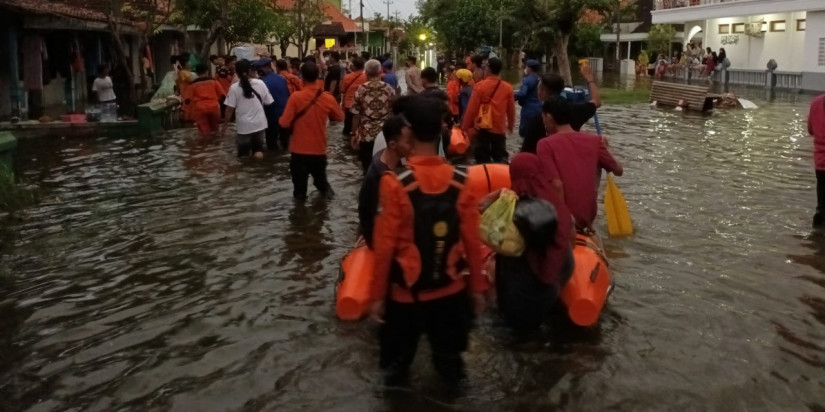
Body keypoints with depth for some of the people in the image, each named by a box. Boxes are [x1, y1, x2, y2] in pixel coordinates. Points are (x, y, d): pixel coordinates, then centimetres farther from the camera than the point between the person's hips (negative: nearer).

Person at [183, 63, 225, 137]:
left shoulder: (193, 84, 6)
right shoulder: (214, 81, 8)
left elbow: (187, 100, 3)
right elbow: (222, 95, 5)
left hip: (199, 108, -1)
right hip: (214, 107, 1)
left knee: (205, 131, 8)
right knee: (214, 129, 22)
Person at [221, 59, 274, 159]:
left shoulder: (234, 88, -10)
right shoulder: (260, 83, -5)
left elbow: (230, 109, -9)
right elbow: (268, 102, 1)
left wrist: (224, 125, 1)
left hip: (244, 126, -2)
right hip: (259, 123, 2)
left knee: (243, 154, 9)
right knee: (258, 147, 16)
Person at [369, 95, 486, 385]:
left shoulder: (395, 184, -18)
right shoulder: (461, 182, -10)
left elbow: (385, 245, -15)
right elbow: (472, 241, -6)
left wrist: (377, 295, -4)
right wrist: (477, 287, 7)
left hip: (405, 292, -2)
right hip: (451, 288, 3)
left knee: (398, 361, 17)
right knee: (448, 357, 20)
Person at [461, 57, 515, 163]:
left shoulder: (480, 85, -11)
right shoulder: (507, 87, -4)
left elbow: (472, 108, -9)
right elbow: (511, 109, 5)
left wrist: (465, 126, 0)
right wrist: (511, 125, 21)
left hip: (482, 128, -2)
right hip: (500, 128, 2)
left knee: (482, 159, 6)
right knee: (501, 158, 10)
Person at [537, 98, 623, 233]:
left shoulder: (545, 145, -13)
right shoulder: (594, 141, 4)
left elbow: (557, 185, -22)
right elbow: (619, 170, 18)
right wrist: (604, 147, 35)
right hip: (587, 217, 3)